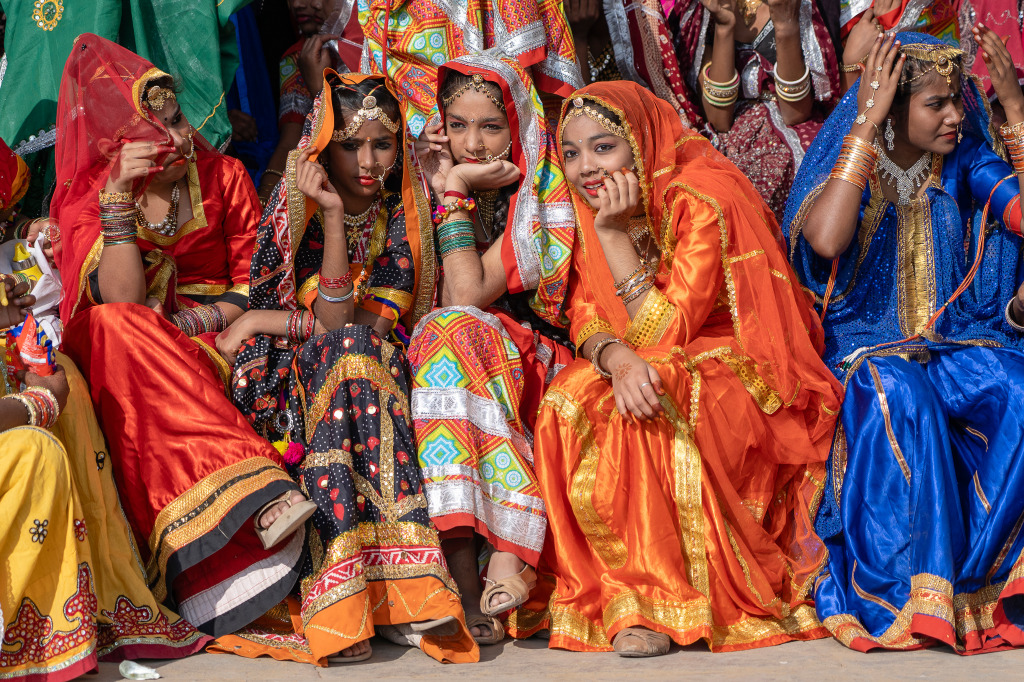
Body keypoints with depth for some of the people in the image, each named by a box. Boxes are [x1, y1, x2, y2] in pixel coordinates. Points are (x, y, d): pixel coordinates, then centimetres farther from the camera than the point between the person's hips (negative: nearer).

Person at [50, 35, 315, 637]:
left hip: (218, 338, 1)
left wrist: (193, 325, -13)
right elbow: (121, 303, -15)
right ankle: (252, 495, -49)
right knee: (116, 327, -35)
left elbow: (258, 283, 2)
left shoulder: (223, 176, 4)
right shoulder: (86, 198, 0)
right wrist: (120, 199, -21)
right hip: (130, 360, 0)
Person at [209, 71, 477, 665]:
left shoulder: (402, 218, 4)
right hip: (298, 380, -1)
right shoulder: (297, 209, 0)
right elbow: (334, 319, -14)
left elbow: (343, 323, -6)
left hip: (382, 375, 1)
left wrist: (260, 322, -10)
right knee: (348, 346, -31)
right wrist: (331, 215, -22)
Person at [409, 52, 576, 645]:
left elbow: (468, 296, -16)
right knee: (446, 332, -30)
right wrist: (444, 190, -4)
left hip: (534, 369, -3)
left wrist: (456, 192, -12)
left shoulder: (547, 202, -4)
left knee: (454, 332, -32)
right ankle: (506, 549, -42)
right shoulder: (441, 190, 12)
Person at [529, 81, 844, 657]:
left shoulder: (703, 202, -17)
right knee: (569, 402, -23)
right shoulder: (596, 217, 5)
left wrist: (613, 232, -23)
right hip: (655, 376, 6)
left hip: (744, 385, -6)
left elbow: (665, 332, -21)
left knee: (652, 412, -35)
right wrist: (618, 358, -28)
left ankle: (658, 596, -20)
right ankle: (625, 598, -18)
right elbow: (586, 321, -5)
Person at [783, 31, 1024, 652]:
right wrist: (865, 124, -21)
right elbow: (825, 240, -25)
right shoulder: (845, 163, -3)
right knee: (901, 397, -38)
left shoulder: (967, 165, 8)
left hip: (959, 343, 3)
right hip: (867, 348, -3)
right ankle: (919, 594, -34)